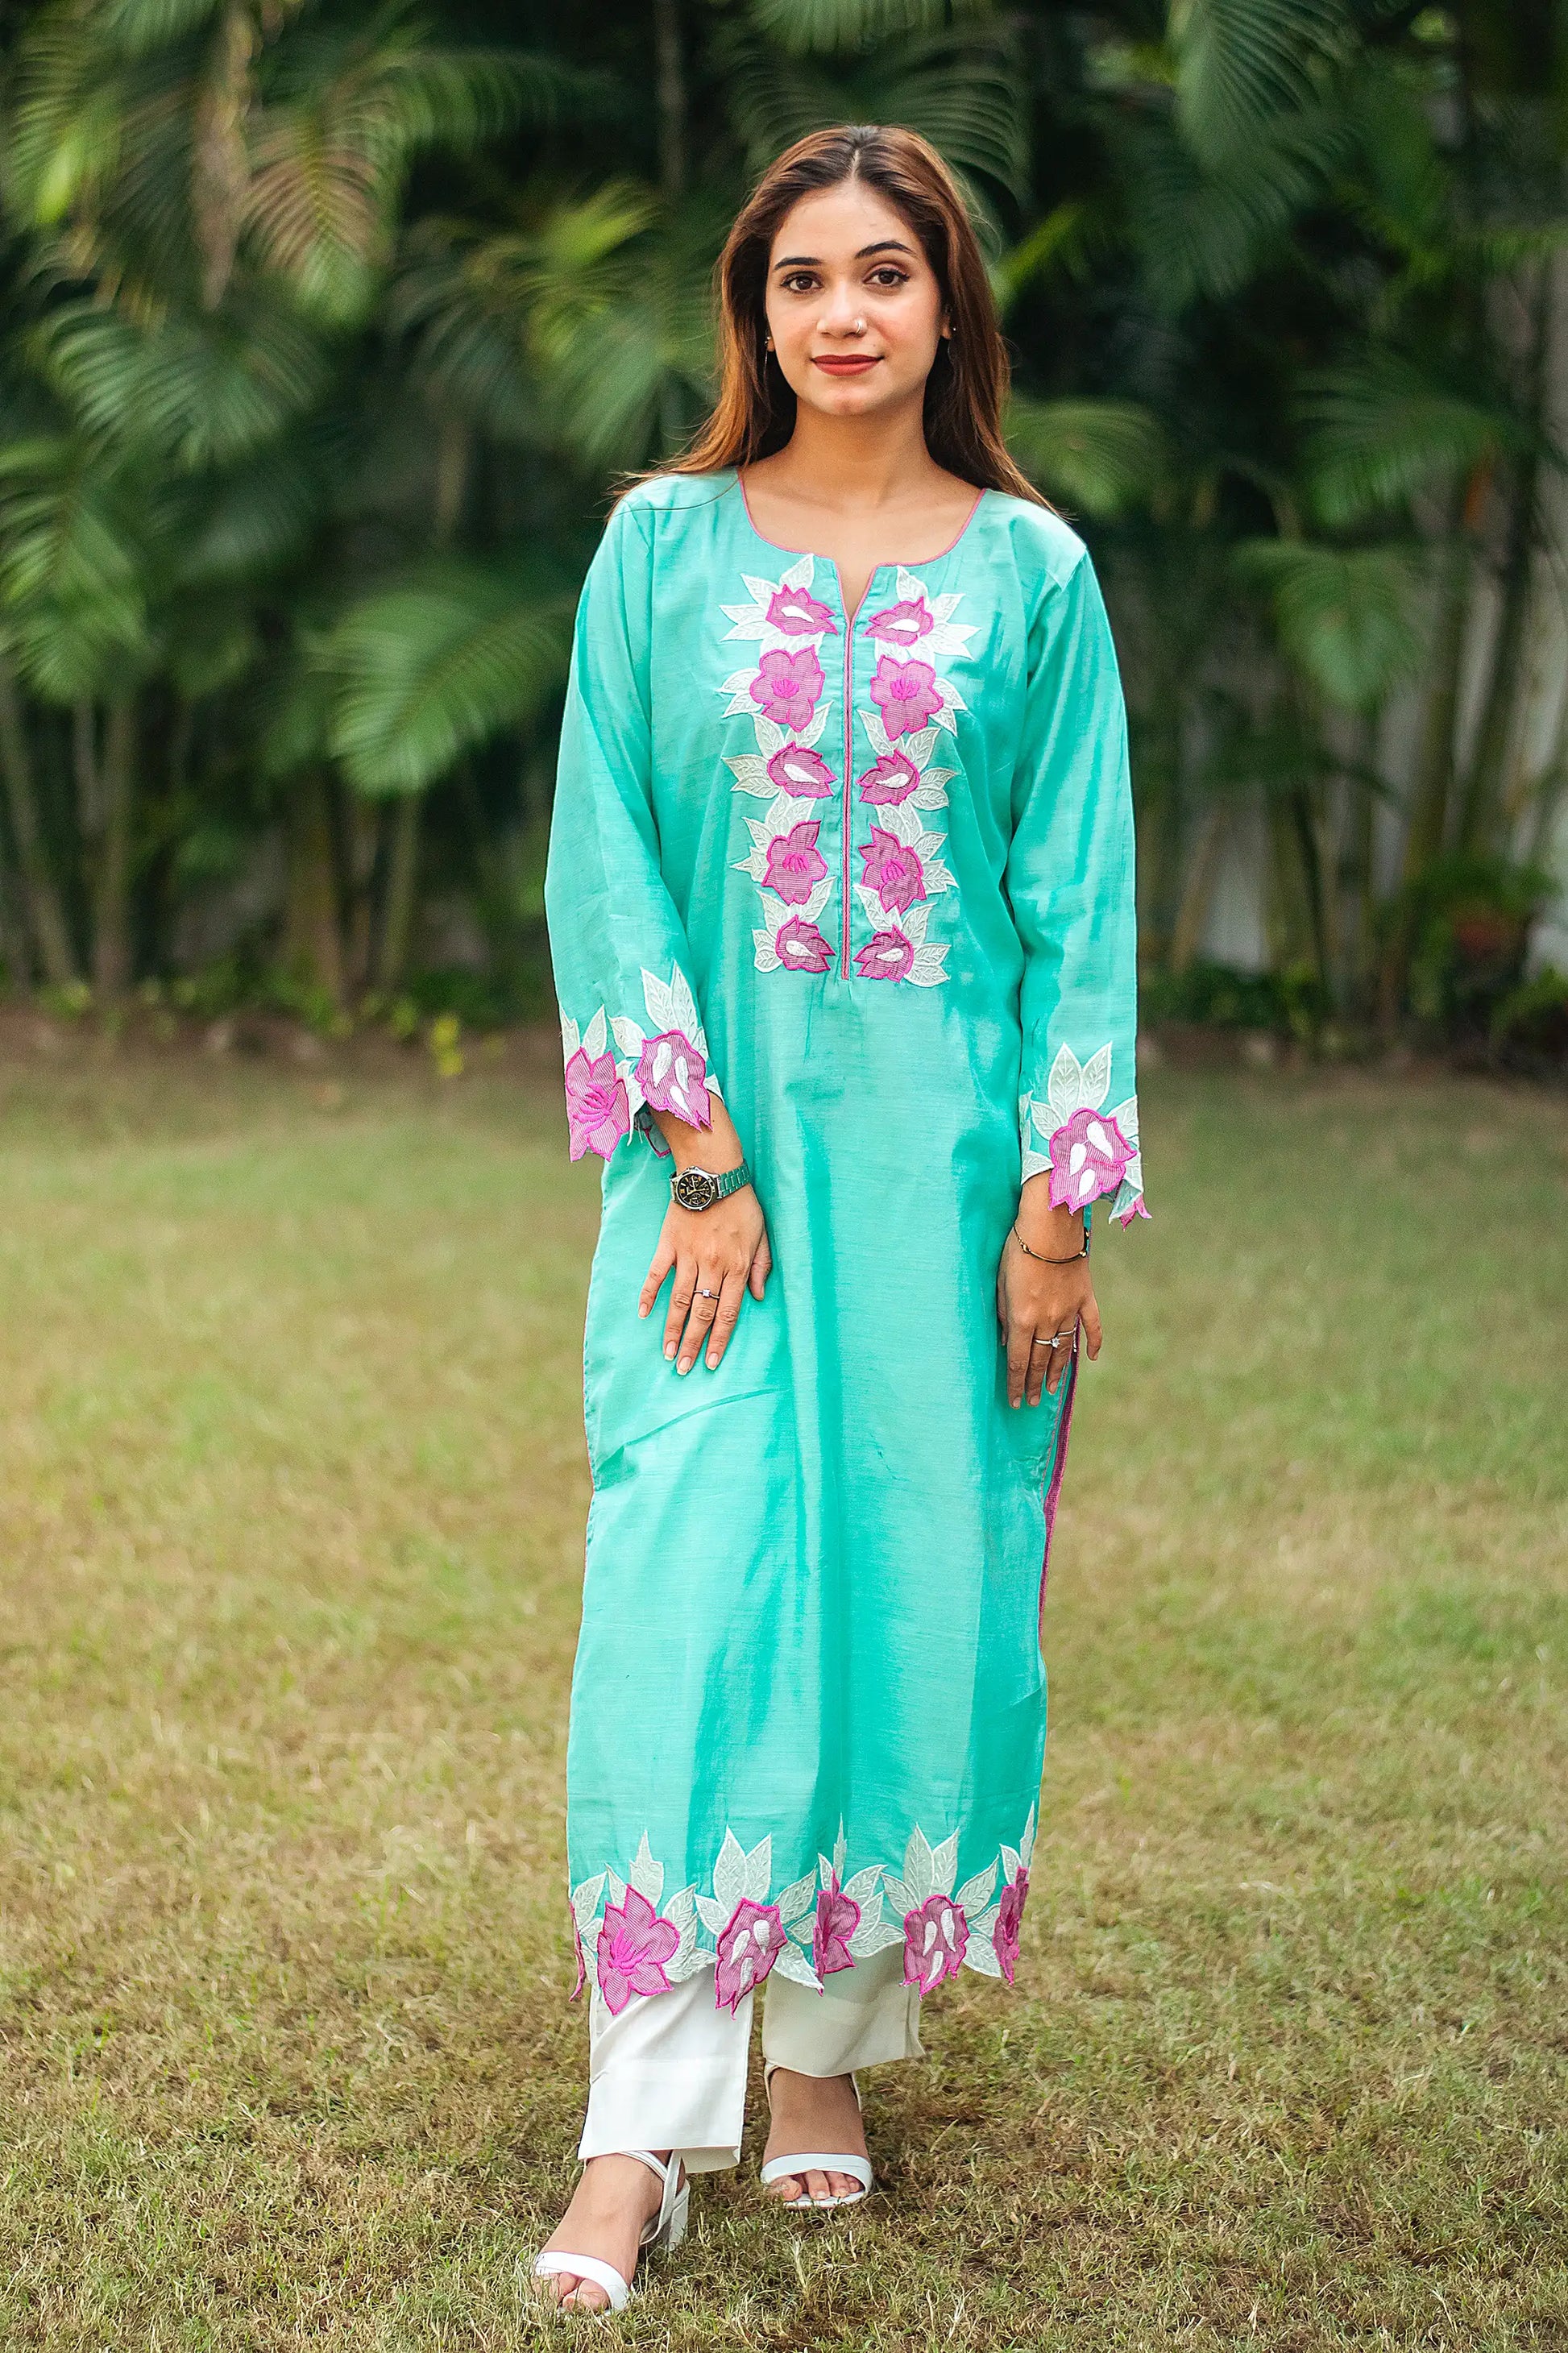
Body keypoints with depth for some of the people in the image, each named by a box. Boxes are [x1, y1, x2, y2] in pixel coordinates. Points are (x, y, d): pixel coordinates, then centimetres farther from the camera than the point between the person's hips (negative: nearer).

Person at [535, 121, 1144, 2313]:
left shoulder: (1030, 570, 4)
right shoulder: (662, 545, 3)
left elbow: (1080, 896, 2)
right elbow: (604, 859, 0)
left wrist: (1059, 1202, -5)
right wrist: (698, 1158, -9)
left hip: (946, 1147, 1)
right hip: (722, 1145, -1)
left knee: (917, 1580, 3)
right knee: (687, 1585, -8)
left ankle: (829, 2048, 20)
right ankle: (642, 2131, -5)